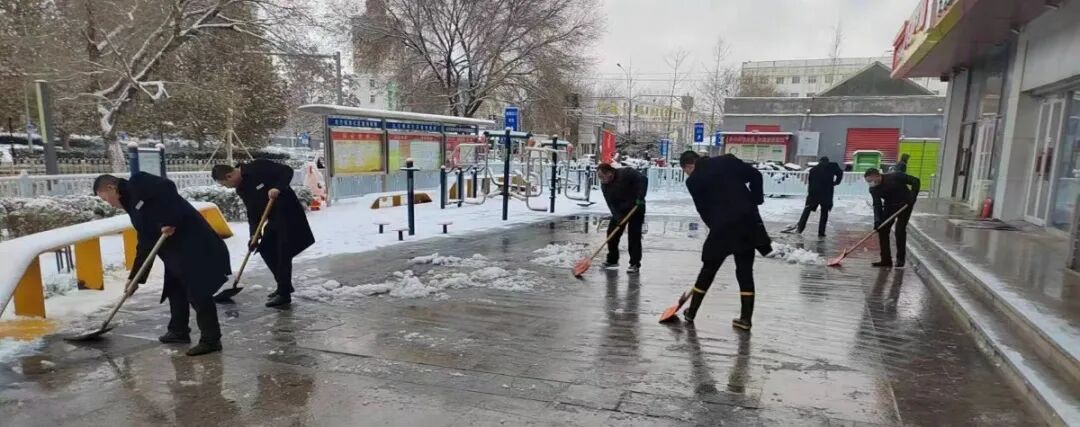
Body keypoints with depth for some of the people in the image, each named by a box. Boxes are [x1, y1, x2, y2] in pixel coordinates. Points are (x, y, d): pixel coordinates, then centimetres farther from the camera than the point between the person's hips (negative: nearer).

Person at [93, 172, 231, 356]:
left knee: (198, 292, -8)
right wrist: (135, 277, 25)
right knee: (175, 289, 20)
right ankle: (179, 331, 34)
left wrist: (169, 222, -23)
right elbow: (145, 245, 25)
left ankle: (211, 339, -3)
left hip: (194, 242, -10)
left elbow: (167, 187, -20)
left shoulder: (138, 183, 0)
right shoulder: (133, 204, 26)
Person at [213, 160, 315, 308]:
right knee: (266, 249, 11)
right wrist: (254, 235, -2)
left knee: (283, 254, -7)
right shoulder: (241, 189, 8)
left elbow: (287, 171, -19)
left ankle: (284, 294, 0)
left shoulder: (258, 167, -16)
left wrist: (278, 188, -34)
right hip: (273, 218, 9)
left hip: (289, 213, -9)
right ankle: (284, 286, 24)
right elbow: (252, 213, 8)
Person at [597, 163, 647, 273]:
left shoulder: (626, 173, -22)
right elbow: (611, 204, -12)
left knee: (634, 235, -8)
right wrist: (618, 217, -25)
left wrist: (640, 197, -35)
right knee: (612, 233, 3)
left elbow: (643, 179, -26)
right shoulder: (604, 185, -7)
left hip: (636, 208, -5)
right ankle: (612, 260, 18)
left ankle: (635, 264, 0)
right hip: (620, 210, 5)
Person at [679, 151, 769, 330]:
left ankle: (691, 312, 23)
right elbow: (755, 175, 5)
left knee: (708, 269, 13)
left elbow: (703, 210, 4)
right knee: (745, 270, 10)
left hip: (722, 225, -3)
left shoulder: (694, 180, 2)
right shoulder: (728, 160, 11)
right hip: (748, 220, 3)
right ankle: (746, 318, 12)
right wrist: (755, 201, 11)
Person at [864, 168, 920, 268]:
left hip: (905, 205, -5)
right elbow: (877, 205, -15)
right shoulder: (873, 189, -12)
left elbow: (915, 181, -18)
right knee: (882, 230, -4)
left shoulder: (895, 177, -25)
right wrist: (877, 220, -28)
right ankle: (886, 260, 2)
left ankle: (901, 259, 1)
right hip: (890, 206, 5)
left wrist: (913, 196, -27)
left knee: (900, 230, -12)